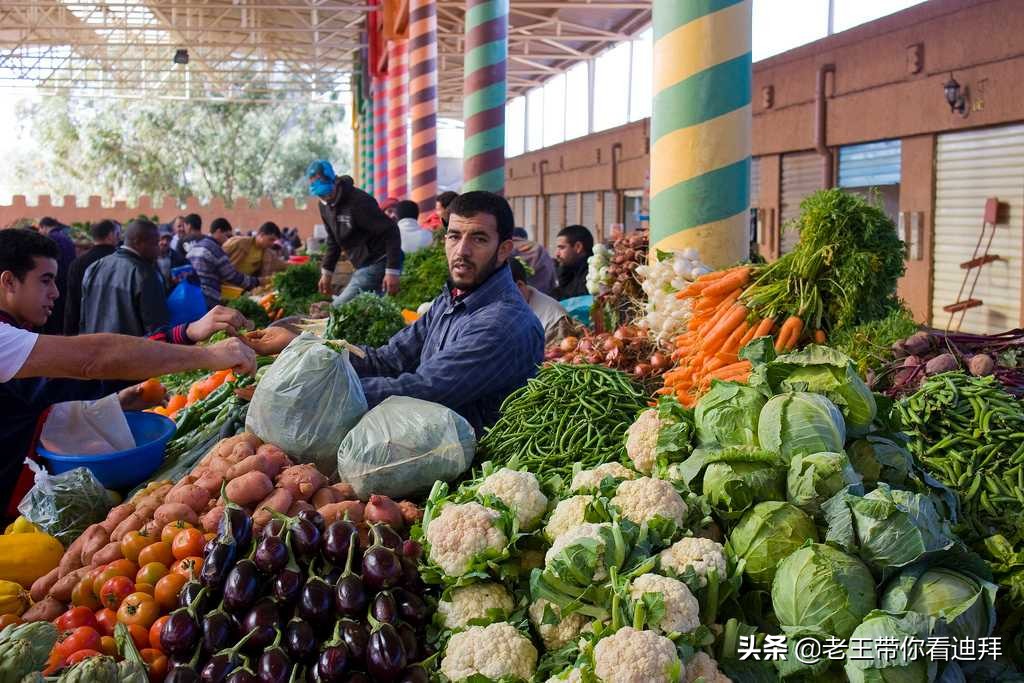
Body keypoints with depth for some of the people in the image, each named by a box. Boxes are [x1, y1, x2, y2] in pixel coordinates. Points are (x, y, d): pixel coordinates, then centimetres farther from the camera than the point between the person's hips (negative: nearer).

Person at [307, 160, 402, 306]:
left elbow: (391, 232, -20)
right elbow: (333, 240, 21)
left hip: (377, 264, -9)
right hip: (363, 266, 9)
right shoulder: (325, 205, 7)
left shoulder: (358, 202, -19)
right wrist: (326, 271, 16)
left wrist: (392, 271, -25)